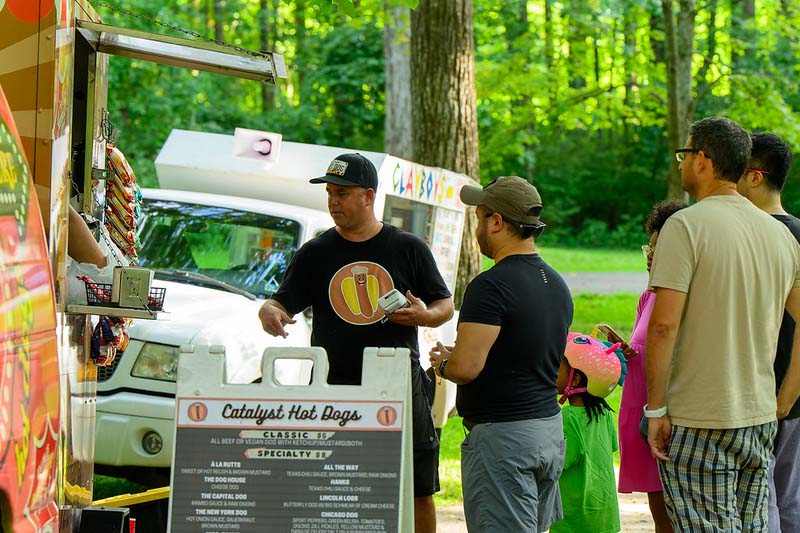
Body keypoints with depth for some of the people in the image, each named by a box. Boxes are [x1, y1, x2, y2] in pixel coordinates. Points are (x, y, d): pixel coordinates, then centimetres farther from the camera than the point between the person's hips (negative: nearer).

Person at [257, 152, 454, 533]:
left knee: (418, 493, 4)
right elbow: (284, 303, 4)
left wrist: (425, 315, -13)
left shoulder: (408, 248, 5)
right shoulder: (315, 253, 7)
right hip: (333, 388, 1)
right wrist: (269, 312, -20)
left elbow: (445, 306, 10)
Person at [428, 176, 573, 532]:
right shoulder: (556, 284, 12)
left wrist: (441, 362, -1)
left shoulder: (492, 286, -18)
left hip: (501, 435, -9)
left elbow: (466, 366, -25)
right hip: (550, 426, 9)